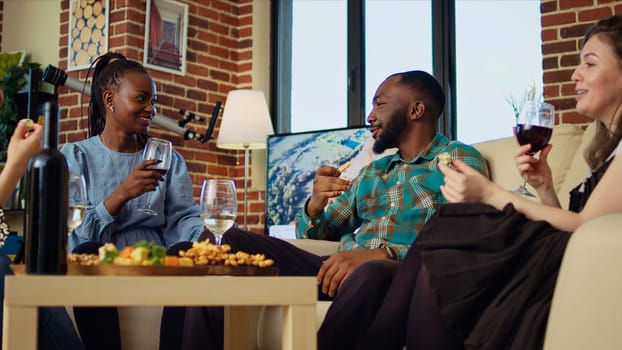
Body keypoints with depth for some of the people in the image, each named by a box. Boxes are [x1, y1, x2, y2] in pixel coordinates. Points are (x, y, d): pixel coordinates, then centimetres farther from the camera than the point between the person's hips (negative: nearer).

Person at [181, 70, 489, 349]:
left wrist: (383, 254, -24)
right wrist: (315, 206, 1)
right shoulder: (371, 172, 29)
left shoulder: (458, 159, 7)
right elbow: (315, 234, 25)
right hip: (340, 272, 7)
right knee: (227, 242, -9)